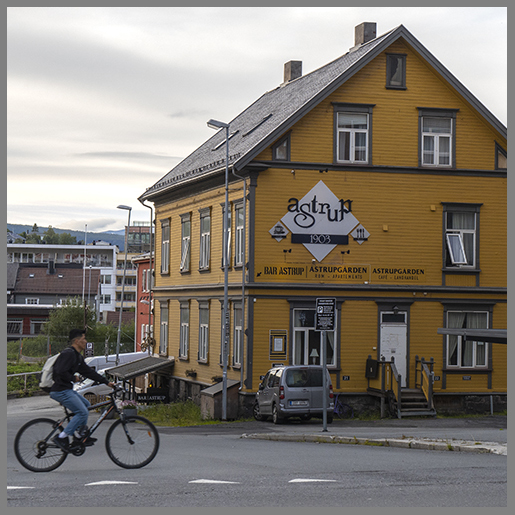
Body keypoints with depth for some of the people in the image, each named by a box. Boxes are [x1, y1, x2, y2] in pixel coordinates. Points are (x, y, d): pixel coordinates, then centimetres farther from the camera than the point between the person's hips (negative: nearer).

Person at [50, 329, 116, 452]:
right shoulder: (69, 354, -16)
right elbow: (61, 372, -26)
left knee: (86, 405, 22)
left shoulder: (77, 356, 17)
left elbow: (88, 371, 20)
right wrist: (73, 379, -9)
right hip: (61, 391, -11)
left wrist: (107, 382, 19)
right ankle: (61, 437, -10)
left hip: (66, 389, 11)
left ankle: (82, 434, 22)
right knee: (82, 412, -12)